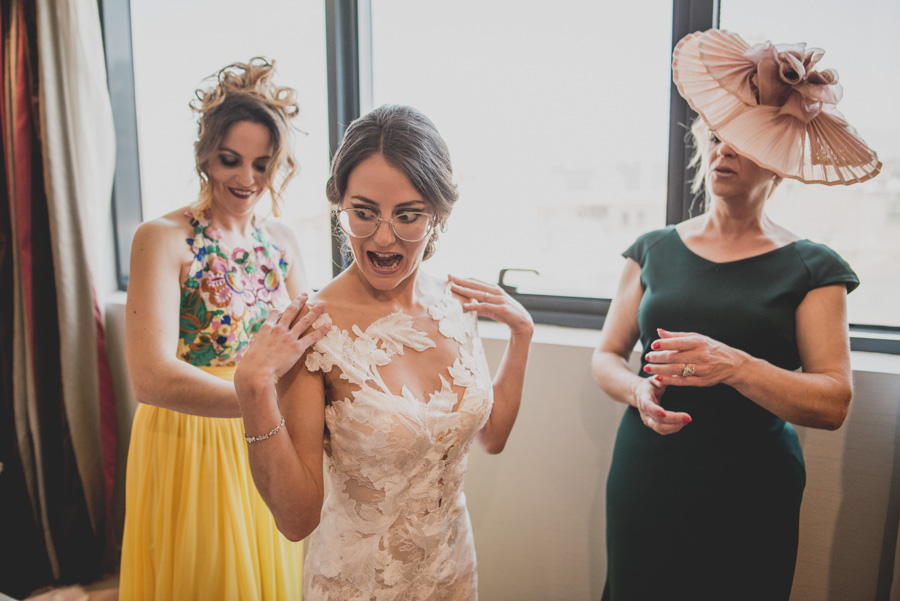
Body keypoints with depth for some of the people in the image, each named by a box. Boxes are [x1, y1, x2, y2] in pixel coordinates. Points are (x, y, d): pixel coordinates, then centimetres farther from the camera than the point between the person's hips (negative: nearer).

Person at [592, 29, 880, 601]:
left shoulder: (812, 268, -2)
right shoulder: (655, 250, 5)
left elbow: (834, 402, -11)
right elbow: (606, 356, 5)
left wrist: (733, 367, -27)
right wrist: (638, 390, -16)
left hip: (750, 497, -2)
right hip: (646, 483, 2)